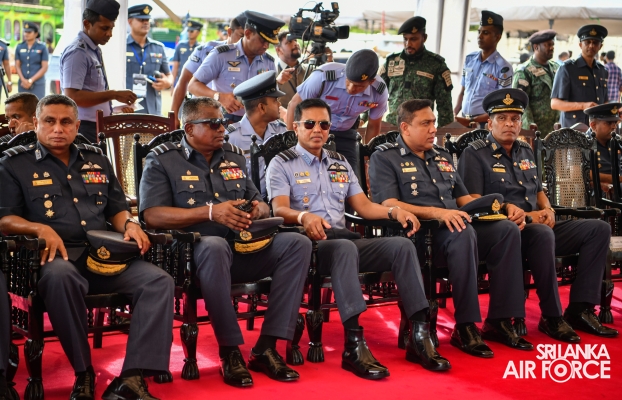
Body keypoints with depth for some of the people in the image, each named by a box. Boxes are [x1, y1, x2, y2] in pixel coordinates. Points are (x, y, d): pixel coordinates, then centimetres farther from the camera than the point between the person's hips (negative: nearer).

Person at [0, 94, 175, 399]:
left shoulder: (96, 160, 21)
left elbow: (117, 209, 24)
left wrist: (130, 224, -1)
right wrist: (41, 228, -19)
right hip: (55, 256, -4)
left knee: (159, 281, -22)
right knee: (60, 276, -42)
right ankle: (83, 374, -26)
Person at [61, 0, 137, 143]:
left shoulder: (95, 50, 14)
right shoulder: (77, 52, -13)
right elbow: (72, 97, -21)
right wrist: (113, 94, -21)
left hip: (97, 126, 9)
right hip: (85, 129, -8)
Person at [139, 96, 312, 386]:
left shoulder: (235, 158, 18)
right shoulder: (162, 161, 2)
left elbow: (261, 205, 20)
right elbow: (152, 215, -11)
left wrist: (257, 210, -7)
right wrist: (210, 212, -20)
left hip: (243, 249, 5)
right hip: (192, 252, -5)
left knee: (297, 243, -18)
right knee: (215, 245, -40)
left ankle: (266, 347, -19)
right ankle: (229, 350, -26)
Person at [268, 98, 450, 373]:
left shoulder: (340, 163, 23)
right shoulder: (282, 164, 6)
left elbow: (364, 206, 18)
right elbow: (280, 210, -10)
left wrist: (394, 211, -3)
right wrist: (305, 216, -33)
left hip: (344, 240, 6)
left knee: (402, 245, -19)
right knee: (345, 248, -39)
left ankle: (419, 335, -24)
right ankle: (354, 343, -43)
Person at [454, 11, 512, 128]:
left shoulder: (503, 68, -8)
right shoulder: (469, 59, 9)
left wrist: (472, 121, -15)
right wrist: (454, 114, 0)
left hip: (486, 124, -5)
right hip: (463, 121, 5)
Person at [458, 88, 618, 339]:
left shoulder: (525, 152, 20)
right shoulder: (475, 154, -2)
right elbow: (474, 202, -11)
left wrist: (548, 210, 3)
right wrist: (524, 216, -17)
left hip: (536, 228, 8)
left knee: (599, 229, -6)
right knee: (542, 233, -39)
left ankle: (580, 309, -10)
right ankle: (552, 317, -27)